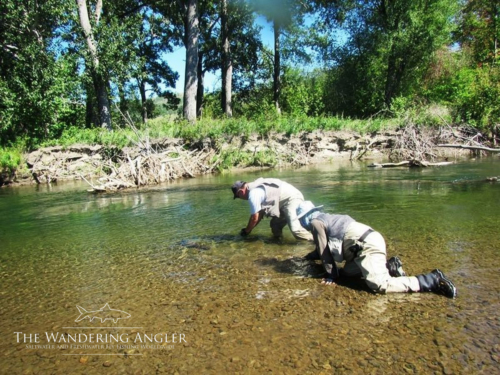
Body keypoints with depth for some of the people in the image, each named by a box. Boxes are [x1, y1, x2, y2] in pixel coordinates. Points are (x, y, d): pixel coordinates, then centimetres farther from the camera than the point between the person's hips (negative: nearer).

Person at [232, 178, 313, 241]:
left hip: (292, 198, -11)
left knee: (295, 229, -24)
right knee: (275, 224, 19)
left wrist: (246, 231, 10)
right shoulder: (257, 188, 19)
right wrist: (249, 229, 27)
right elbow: (260, 214, 24)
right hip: (291, 197, 11)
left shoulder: (253, 194, -12)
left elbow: (254, 218, -7)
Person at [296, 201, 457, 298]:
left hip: (367, 246, -10)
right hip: (370, 240, 10)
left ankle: (433, 280, -19)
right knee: (348, 271, 22)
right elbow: (326, 247, 41)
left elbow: (324, 251, -2)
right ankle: (390, 266, 12)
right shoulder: (325, 218, 27)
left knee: (379, 285, -21)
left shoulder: (315, 223, -1)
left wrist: (332, 276, 6)